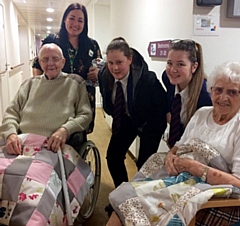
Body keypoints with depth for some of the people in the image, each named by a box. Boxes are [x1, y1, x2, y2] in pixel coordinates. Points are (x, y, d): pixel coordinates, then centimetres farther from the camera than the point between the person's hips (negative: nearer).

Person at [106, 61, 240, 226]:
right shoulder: (202, 113, 11)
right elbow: (179, 146, 17)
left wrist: (193, 166, -17)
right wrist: (170, 157, -6)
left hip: (213, 198, -5)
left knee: (130, 199, -20)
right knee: (125, 195, -16)